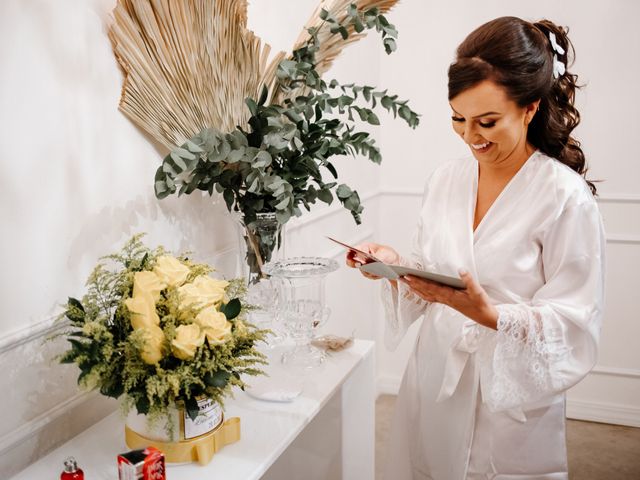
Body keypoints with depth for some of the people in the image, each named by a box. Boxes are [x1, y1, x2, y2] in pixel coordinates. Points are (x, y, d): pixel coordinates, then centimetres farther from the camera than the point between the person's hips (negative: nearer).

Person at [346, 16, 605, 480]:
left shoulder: (568, 198, -16)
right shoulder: (445, 179, 1)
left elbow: (575, 325, -15)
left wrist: (490, 314, -29)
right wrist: (396, 265, -10)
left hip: (513, 396, -5)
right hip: (433, 376, 5)